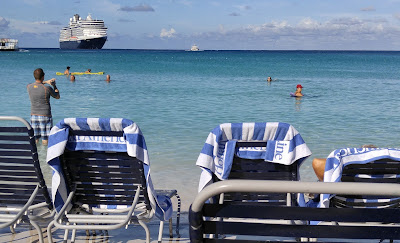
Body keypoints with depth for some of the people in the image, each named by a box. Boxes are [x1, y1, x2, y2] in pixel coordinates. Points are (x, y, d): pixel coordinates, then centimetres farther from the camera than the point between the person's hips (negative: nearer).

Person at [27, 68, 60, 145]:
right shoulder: (47, 88, -15)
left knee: (34, 140, 9)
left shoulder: (29, 87, -4)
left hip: (33, 116, 4)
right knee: (45, 141, 1)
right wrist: (54, 85, 16)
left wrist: (45, 82, 14)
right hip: (45, 116, -4)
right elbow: (57, 97, 5)